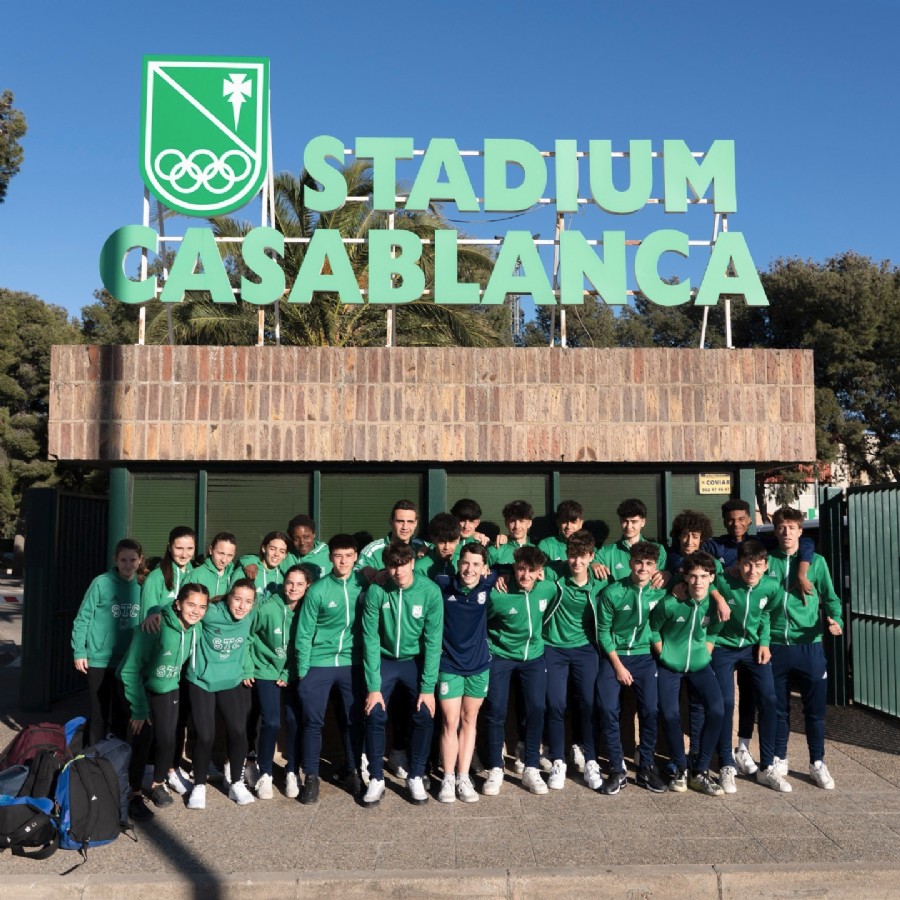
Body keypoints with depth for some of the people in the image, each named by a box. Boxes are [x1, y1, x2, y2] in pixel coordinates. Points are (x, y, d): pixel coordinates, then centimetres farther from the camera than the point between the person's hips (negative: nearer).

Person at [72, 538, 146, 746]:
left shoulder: (142, 586, 0)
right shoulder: (101, 583, -10)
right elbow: (83, 618, -7)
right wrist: (79, 652, -9)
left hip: (128, 662, 3)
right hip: (100, 660, -3)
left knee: (122, 716, 14)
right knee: (99, 716, 7)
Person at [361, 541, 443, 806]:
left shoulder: (430, 591, -20)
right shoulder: (376, 591, -20)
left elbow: (433, 641, -16)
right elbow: (370, 638, -16)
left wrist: (428, 687, -17)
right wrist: (373, 686, -17)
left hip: (416, 660, 0)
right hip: (384, 659, 0)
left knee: (425, 715, -6)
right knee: (375, 716, -8)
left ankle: (415, 777, 14)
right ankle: (376, 779, 11)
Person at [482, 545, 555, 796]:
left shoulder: (548, 588, -12)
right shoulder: (497, 595, -23)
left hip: (534, 655, 3)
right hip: (500, 656, -3)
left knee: (536, 708, -1)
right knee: (496, 710, -3)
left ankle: (531, 769, 13)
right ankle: (495, 770, 11)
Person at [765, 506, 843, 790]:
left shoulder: (816, 561, 2)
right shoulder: (767, 561, 3)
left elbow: (830, 597, 3)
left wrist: (836, 620, -16)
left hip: (809, 645, 0)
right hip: (775, 646, 1)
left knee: (815, 707, 6)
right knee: (779, 708, 11)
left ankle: (818, 763, 22)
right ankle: (779, 759, 25)